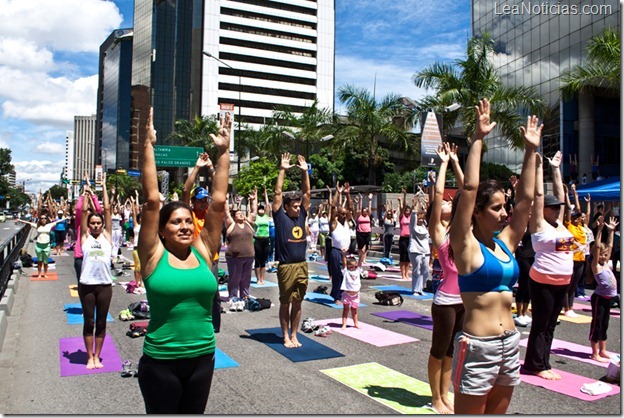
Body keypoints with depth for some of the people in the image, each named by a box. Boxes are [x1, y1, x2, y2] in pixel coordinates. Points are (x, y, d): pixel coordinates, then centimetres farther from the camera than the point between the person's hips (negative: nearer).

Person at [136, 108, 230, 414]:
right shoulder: (154, 256, -8)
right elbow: (151, 200, -13)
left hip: (202, 358, 3)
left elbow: (218, 202, -3)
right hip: (160, 362, -3)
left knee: (194, 411, 18)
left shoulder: (203, 252, 0)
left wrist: (223, 152, -3)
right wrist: (149, 145, -14)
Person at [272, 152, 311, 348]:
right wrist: (282, 170, -10)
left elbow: (307, 193, 8)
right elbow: (278, 193, -9)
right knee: (285, 303, 7)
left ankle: (294, 335, 23)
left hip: (302, 266, 5)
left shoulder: (301, 215, 8)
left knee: (297, 303, 12)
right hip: (286, 267, -4)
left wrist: (304, 172, 3)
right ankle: (286, 336, 18)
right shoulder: (280, 216, -4)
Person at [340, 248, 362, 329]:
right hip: (347, 294, -3)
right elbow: (344, 263, -15)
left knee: (354, 310, 15)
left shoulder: (357, 271, 4)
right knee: (346, 309, 5)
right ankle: (344, 324, 10)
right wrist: (344, 254, -26)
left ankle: (356, 323, 26)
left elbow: (360, 262, -3)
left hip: (356, 294, 3)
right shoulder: (346, 271, -5)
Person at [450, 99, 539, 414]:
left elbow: (526, 198, 9)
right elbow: (469, 188, -18)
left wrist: (531, 150, 9)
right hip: (477, 347, -7)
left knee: (496, 413, 18)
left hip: (510, 344, 7)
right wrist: (478, 138, -17)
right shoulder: (466, 245, -10)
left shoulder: (505, 243, 7)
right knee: (469, 411, 4)